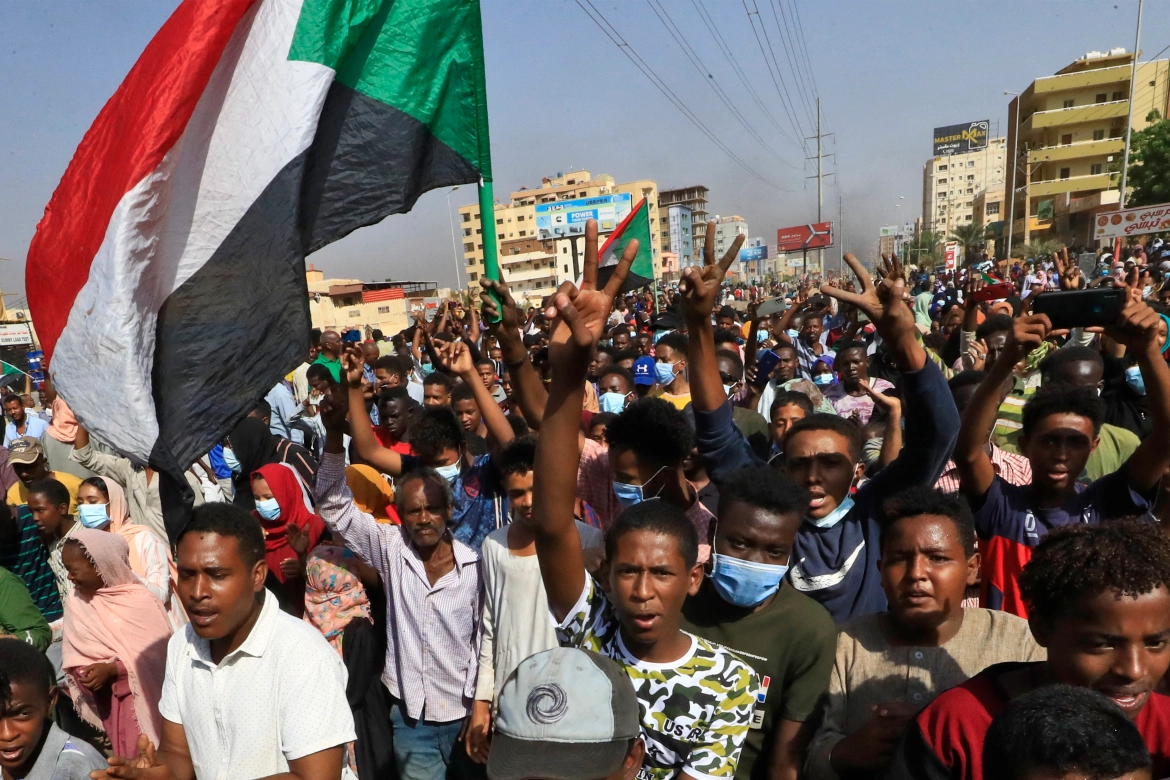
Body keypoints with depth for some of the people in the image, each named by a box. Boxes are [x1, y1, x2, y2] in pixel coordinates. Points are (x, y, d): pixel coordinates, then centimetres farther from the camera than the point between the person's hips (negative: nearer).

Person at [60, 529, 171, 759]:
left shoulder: (141, 601, -16)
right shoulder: (76, 601, 2)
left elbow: (158, 656, -17)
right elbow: (75, 655, 3)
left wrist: (111, 670, -23)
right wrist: (83, 674, -15)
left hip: (142, 697, -5)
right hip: (106, 697, 5)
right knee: (123, 755, 13)